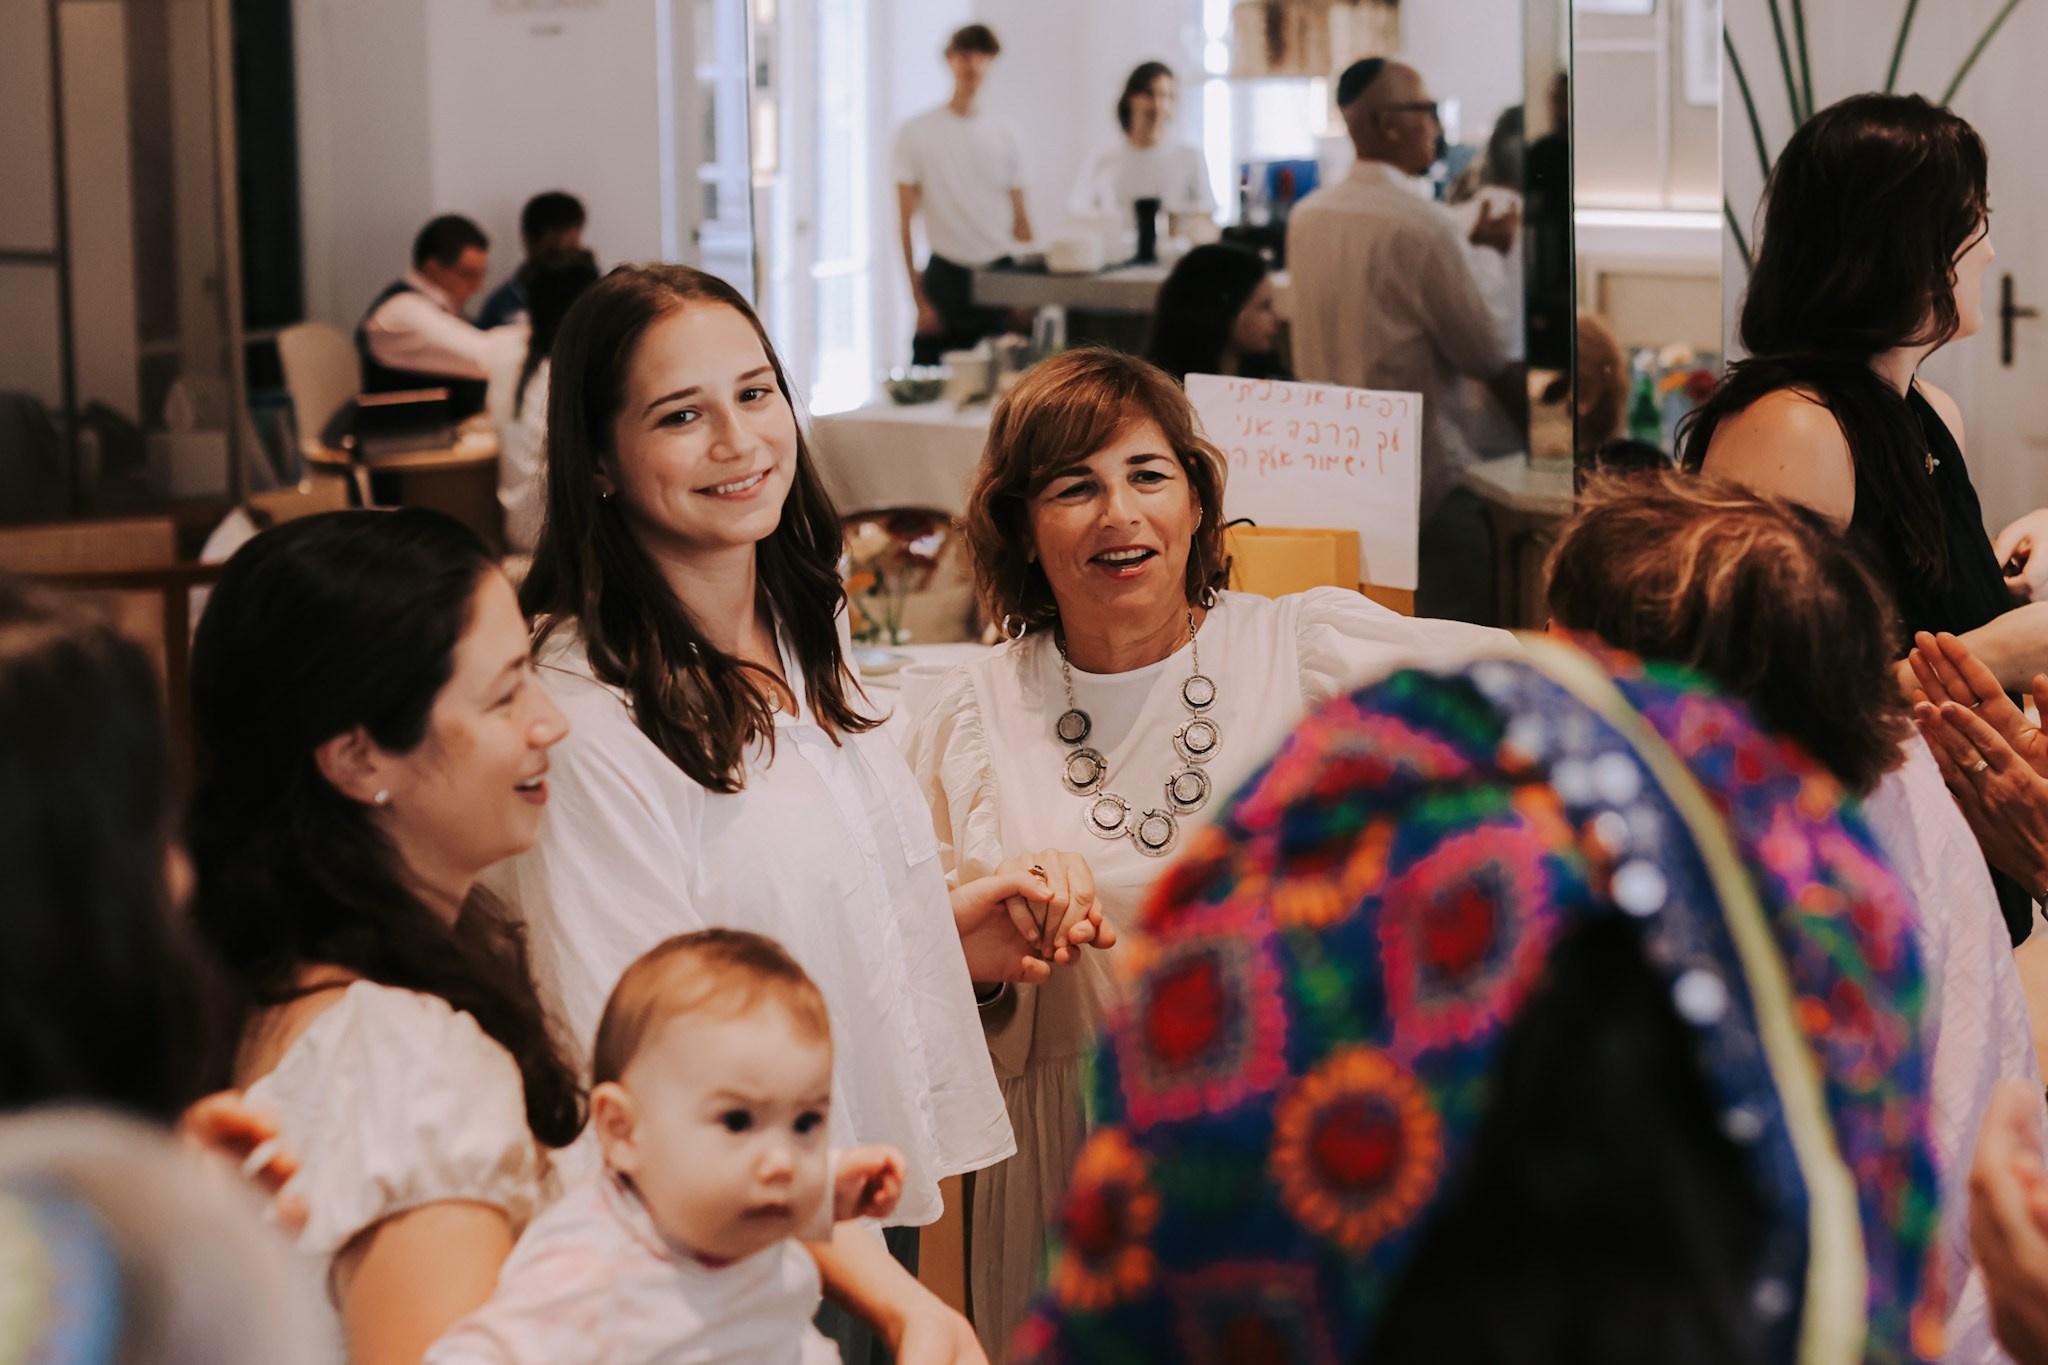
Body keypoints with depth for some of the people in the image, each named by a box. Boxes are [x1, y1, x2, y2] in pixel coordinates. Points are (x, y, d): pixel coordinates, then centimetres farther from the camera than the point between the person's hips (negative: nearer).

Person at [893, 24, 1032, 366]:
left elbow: (1020, 223, 13)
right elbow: (905, 221, -2)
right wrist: (918, 296, -8)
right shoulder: (916, 133, 1)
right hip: (946, 275, -3)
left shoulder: (1003, 138, 11)